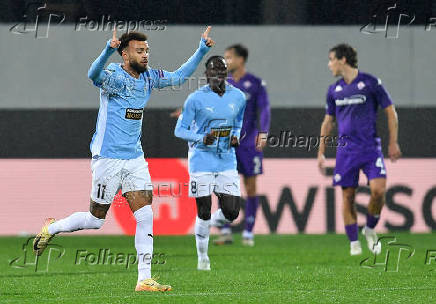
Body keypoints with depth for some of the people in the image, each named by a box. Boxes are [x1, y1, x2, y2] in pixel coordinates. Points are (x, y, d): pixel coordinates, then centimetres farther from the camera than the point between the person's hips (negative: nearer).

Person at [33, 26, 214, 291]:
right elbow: (94, 74, -36)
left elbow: (179, 76, 21)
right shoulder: (113, 76, -14)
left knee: (146, 216, -6)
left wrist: (202, 50, 10)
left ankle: (145, 279, -4)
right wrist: (109, 49, -55)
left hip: (135, 159, 6)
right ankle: (51, 228, 31)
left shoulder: (148, 78, 8)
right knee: (96, 219, 4)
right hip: (108, 157, -6)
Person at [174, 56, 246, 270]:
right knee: (203, 213, -2)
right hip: (202, 161, -3)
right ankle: (202, 257, 15)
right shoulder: (196, 99, -8)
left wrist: (236, 137, -1)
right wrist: (202, 138, -19)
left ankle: (211, 223, 28)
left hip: (227, 162, 4)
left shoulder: (238, 97, 5)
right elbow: (180, 130, -3)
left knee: (231, 212, -6)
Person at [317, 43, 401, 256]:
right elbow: (328, 121, 20)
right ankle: (354, 243, 7)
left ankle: (370, 230, 6)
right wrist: (321, 152, 16)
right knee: (348, 196, -1)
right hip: (346, 149, 3)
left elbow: (390, 112, 2)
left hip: (370, 147, -3)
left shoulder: (370, 83, -2)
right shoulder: (334, 90, 11)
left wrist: (393, 143, -3)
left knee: (378, 190, -18)